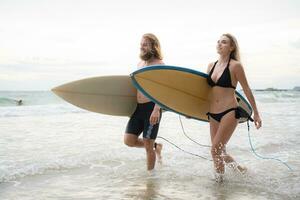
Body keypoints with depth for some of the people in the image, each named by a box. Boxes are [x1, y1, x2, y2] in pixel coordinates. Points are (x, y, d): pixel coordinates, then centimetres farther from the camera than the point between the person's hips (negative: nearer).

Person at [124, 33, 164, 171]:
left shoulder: (159, 64, -9)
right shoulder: (140, 63, 14)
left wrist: (156, 110, -28)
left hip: (152, 108, -7)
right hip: (138, 107, 7)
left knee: (148, 146, 0)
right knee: (129, 140, 3)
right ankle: (156, 146, 26)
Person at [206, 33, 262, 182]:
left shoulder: (235, 66, -6)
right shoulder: (211, 66, 10)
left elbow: (247, 90, -2)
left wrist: (256, 113, 1)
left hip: (229, 113, -6)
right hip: (213, 114, 6)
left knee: (216, 150, -9)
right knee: (219, 151, 11)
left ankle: (219, 179, 11)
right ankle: (238, 167, 35)